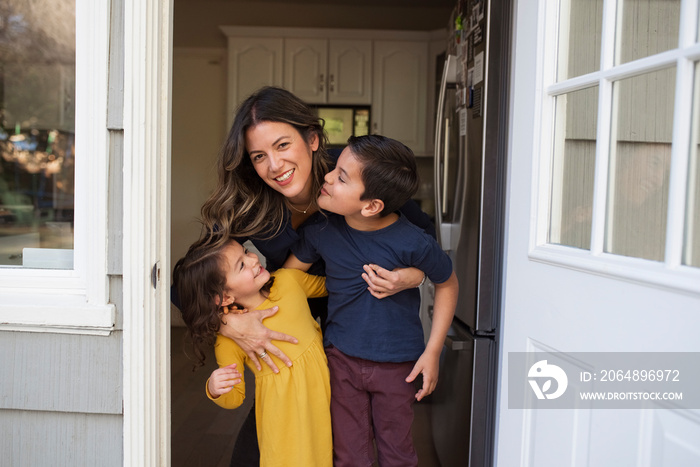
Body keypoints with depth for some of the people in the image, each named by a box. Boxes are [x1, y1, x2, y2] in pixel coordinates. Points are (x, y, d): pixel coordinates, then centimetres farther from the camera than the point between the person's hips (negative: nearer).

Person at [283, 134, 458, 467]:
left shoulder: (412, 243, -22)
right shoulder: (322, 230, -11)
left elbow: (447, 284, -5)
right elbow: (287, 275, 4)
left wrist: (432, 352, -6)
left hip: (397, 364, -2)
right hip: (341, 358, 2)